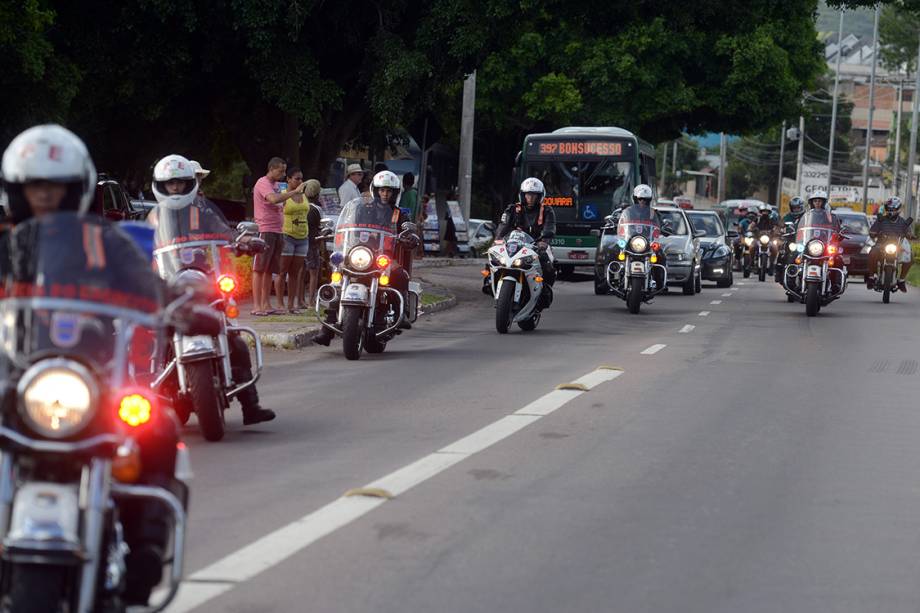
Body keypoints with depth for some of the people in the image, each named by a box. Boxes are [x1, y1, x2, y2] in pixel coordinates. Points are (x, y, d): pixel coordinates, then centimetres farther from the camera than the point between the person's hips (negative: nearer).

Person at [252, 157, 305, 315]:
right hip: (265, 230, -9)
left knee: (270, 270, 9)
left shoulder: (276, 185, 19)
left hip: (277, 231, 9)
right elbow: (274, 199, -28)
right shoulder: (263, 183, -9)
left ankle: (265, 304, 12)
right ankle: (256, 306, -10)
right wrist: (295, 191, -27)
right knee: (259, 269, -8)